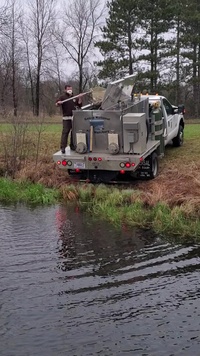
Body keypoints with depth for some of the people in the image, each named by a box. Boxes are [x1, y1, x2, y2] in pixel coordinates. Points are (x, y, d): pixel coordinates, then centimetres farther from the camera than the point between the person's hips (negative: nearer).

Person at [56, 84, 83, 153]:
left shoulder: (75, 97, 18)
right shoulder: (63, 97, 6)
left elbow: (79, 105, 11)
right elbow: (56, 104, -3)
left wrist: (80, 98, -3)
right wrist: (58, 103, -26)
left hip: (74, 117, 4)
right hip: (66, 117, -4)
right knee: (65, 132, -11)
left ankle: (72, 146, 17)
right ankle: (63, 147, -13)